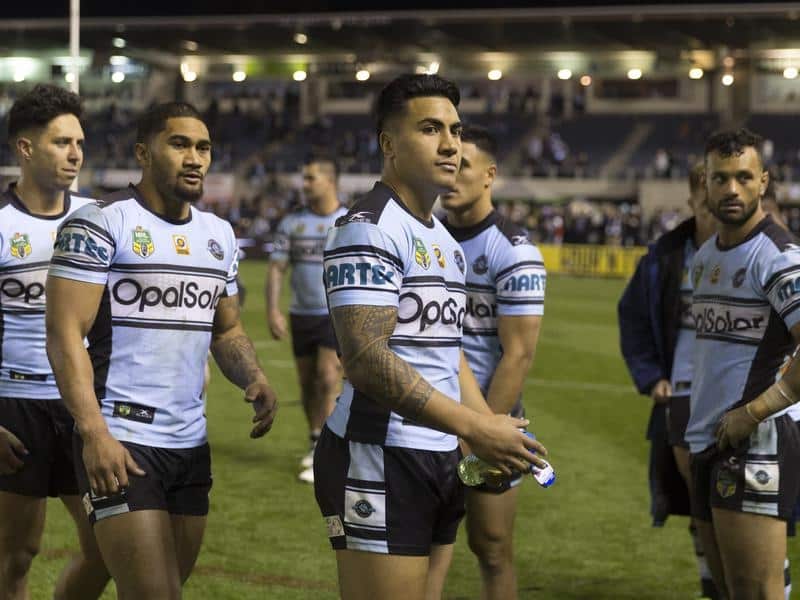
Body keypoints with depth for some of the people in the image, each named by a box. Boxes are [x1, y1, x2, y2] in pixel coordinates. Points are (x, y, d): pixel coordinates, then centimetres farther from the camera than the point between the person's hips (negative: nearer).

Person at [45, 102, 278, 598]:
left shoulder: (219, 235, 12)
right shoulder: (102, 223, -9)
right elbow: (65, 335, -14)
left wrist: (254, 378, -3)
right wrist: (94, 432, -24)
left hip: (192, 444, 7)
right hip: (121, 441, -7)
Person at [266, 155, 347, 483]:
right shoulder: (292, 223, 4)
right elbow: (276, 268, 3)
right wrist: (272, 310, -8)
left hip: (338, 315, -4)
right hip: (301, 316, 4)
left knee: (328, 381, -14)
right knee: (307, 383, 11)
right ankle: (316, 441, 30)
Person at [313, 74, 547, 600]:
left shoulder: (446, 242, 18)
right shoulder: (369, 229, -13)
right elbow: (366, 360, -23)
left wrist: (494, 432, 7)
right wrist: (473, 426, -21)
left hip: (441, 459, 9)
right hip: (380, 459, -9)